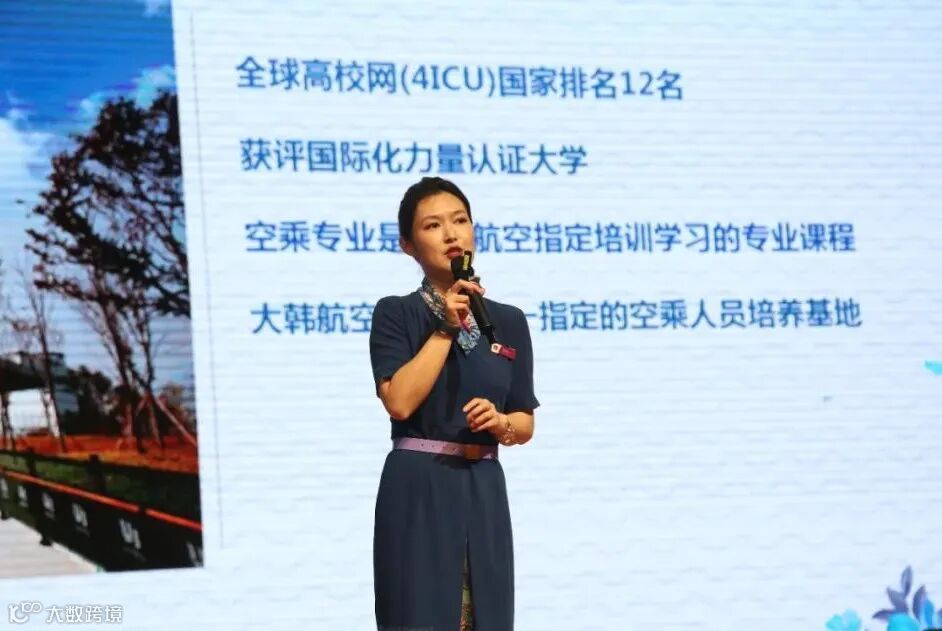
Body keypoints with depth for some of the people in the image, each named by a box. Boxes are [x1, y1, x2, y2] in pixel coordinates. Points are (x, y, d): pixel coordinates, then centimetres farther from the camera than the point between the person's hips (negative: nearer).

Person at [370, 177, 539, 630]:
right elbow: (400, 401, -15)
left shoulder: (508, 322, 10)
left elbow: (525, 423, 13)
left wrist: (500, 424, -10)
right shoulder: (395, 314, -1)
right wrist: (446, 327, -13)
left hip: (483, 493, 4)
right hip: (417, 491, -4)